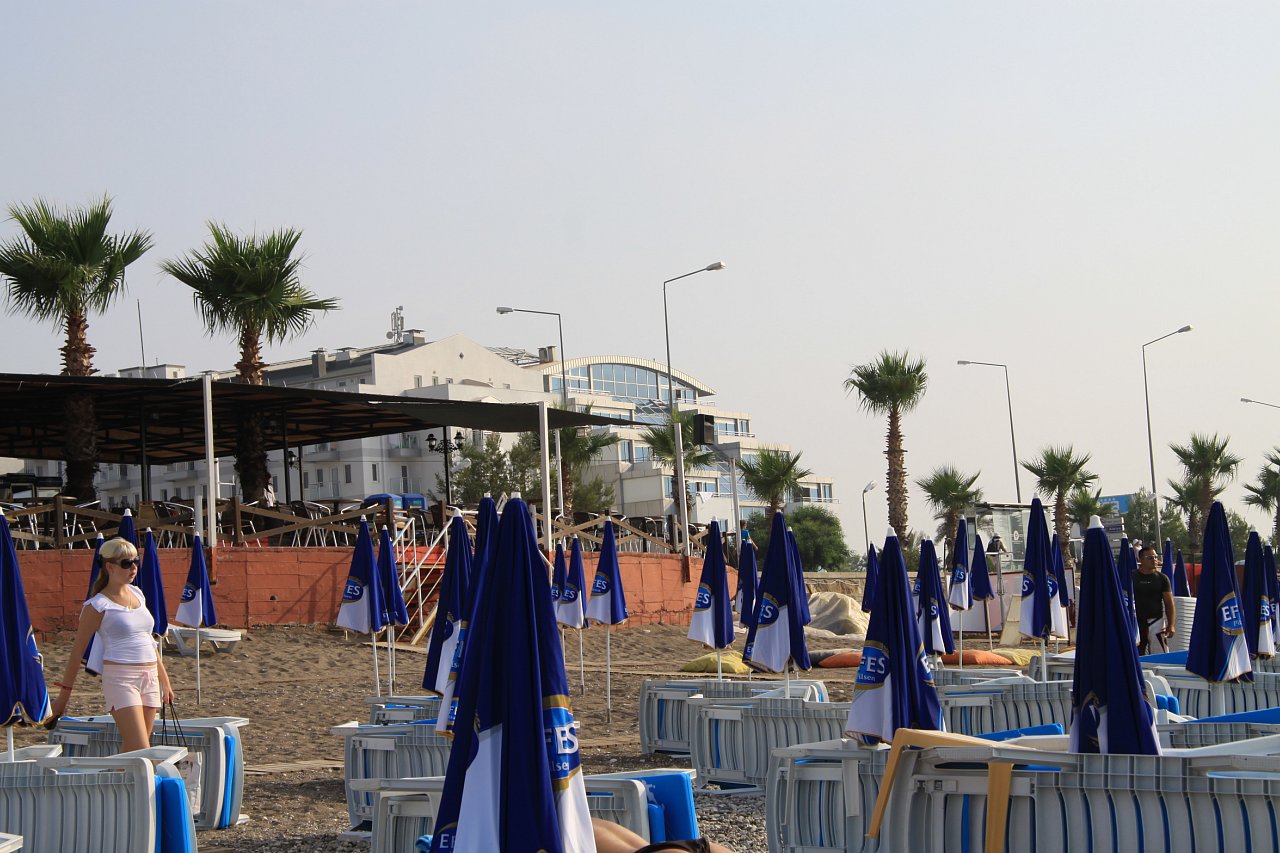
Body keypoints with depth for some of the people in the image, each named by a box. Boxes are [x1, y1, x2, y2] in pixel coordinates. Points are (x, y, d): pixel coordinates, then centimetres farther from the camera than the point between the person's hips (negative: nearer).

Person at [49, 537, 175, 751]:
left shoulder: (137, 594, 14)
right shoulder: (98, 605, -5)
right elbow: (77, 650, -1)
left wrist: (164, 681, 24)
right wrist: (65, 691, 0)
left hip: (150, 679, 7)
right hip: (120, 679, -6)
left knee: (131, 752, 6)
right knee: (140, 752, -16)